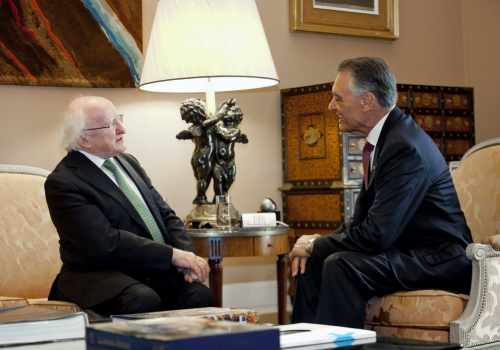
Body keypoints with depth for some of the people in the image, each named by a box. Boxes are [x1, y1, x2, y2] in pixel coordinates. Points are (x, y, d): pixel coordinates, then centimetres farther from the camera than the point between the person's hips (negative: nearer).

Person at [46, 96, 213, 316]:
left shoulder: (128, 162, 16)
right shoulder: (63, 183, -9)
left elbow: (166, 215, 16)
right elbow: (106, 242, -19)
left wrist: (187, 256, -4)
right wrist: (173, 255, -20)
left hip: (157, 272, 6)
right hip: (101, 277, -6)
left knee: (200, 295, -23)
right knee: (144, 301, -36)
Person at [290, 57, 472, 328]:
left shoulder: (405, 147, -23)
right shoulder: (383, 137, 9)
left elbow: (377, 234, -26)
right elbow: (363, 218, 13)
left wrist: (316, 245, -12)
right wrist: (317, 244, -3)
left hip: (441, 262, -10)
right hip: (406, 249, 10)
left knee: (340, 265, -28)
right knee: (310, 261, 3)